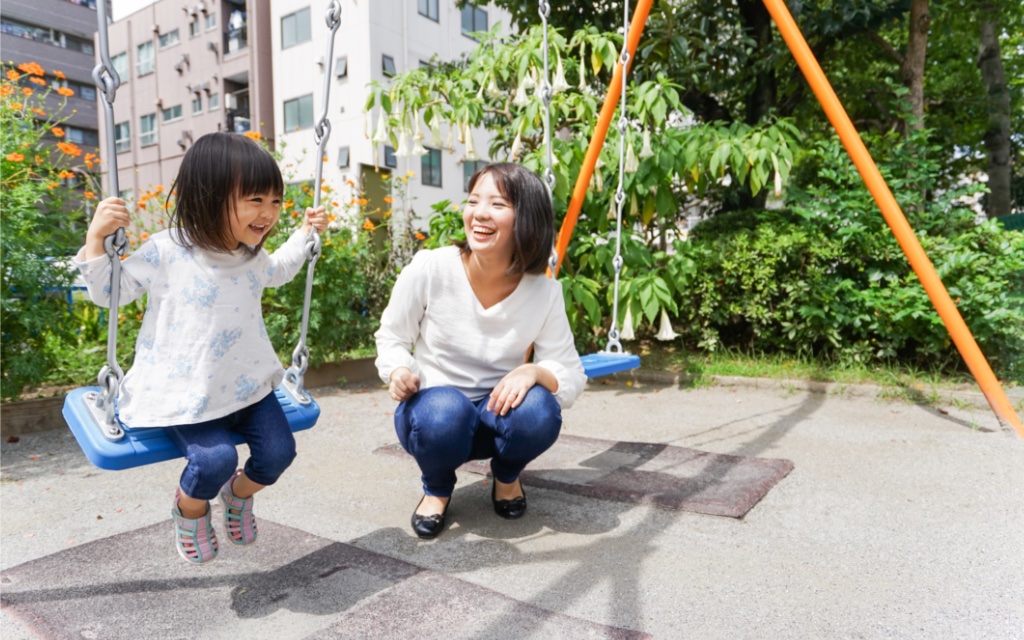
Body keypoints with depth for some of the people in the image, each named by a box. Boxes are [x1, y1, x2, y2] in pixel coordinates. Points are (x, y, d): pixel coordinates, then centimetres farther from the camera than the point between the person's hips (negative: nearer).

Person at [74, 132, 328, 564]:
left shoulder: (253, 256, 4)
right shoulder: (166, 252, -15)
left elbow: (278, 272, 29)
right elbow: (109, 292, -3)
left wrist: (305, 233, 26)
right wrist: (97, 238, -16)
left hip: (248, 385, 5)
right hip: (186, 394, -5)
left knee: (278, 451, -7)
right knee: (215, 458, -24)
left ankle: (237, 494, 30)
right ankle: (188, 511, 15)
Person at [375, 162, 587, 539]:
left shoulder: (545, 292, -15)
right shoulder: (429, 269, -19)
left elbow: (571, 378, -11)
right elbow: (391, 338, -4)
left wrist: (534, 371, -33)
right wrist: (399, 372, -26)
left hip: (498, 413, 2)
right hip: (433, 408, -1)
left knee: (539, 411, -31)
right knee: (444, 413, -36)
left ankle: (507, 476, 7)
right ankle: (437, 489, 2)